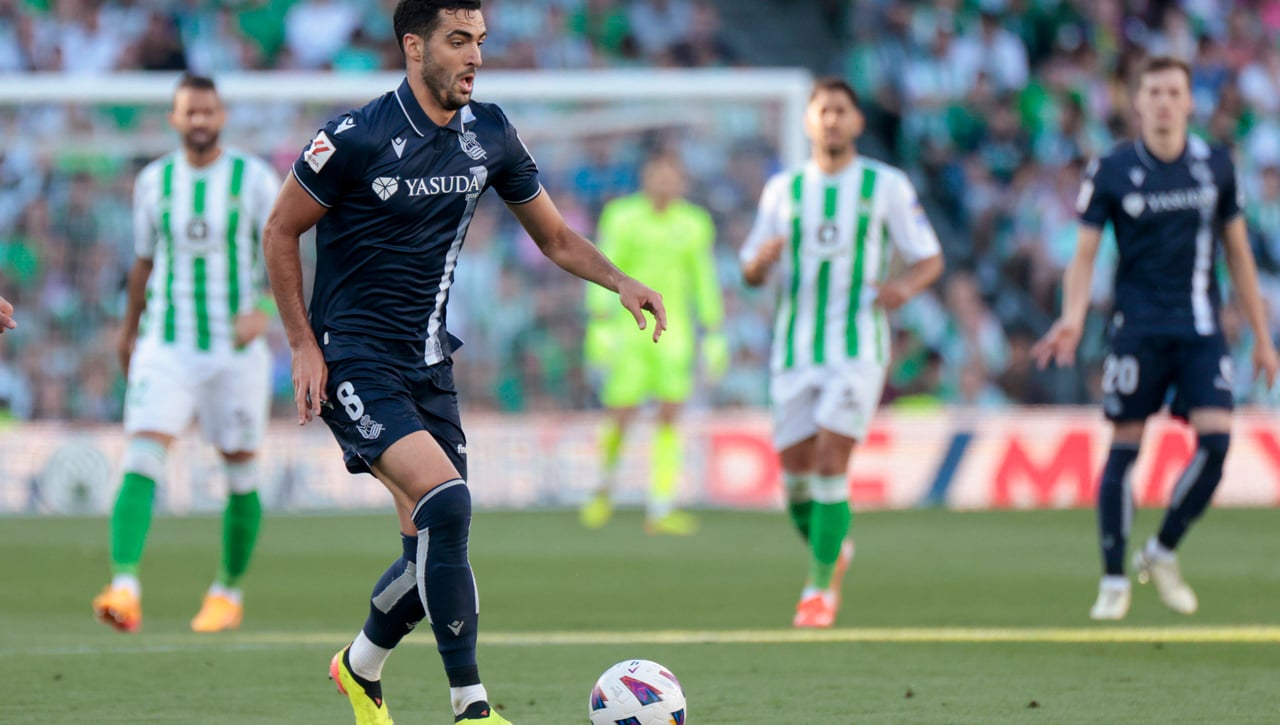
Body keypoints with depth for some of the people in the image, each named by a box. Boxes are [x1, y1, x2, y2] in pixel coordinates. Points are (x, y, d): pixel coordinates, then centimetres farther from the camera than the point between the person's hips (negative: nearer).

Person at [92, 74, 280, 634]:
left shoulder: (254, 178, -3)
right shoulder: (154, 181, 5)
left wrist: (264, 308, -22)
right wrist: (129, 329, 26)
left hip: (236, 350, -1)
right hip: (166, 348, 1)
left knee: (241, 473, 8)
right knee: (142, 460, -18)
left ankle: (228, 591, 28)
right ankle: (125, 590, -29)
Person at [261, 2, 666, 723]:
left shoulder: (489, 133, 3)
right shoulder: (358, 137, -14)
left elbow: (556, 236, 14)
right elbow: (281, 231, -4)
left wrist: (622, 282, -4)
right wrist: (304, 346, -8)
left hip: (430, 366, 7)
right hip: (354, 362, -7)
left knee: (435, 547, 5)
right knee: (445, 501, -25)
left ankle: (362, 665, 36)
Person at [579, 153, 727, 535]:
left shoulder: (693, 224, 8)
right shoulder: (623, 218, 0)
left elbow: (703, 280, 14)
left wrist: (714, 334, 11)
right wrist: (600, 324, -12)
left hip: (673, 330, 2)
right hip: (629, 328, -2)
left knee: (670, 416, -8)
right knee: (621, 417, -5)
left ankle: (660, 510, -7)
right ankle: (605, 487, 25)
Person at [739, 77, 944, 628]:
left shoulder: (886, 186, 3)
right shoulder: (783, 189, 9)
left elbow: (931, 259, 6)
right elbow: (751, 273, 13)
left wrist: (906, 285, -17)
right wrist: (760, 260, -12)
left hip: (858, 349, -3)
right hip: (795, 350, 3)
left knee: (830, 464, -15)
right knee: (796, 473, 0)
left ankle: (820, 587, -8)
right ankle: (831, 549, 30)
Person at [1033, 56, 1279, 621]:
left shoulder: (1215, 165, 5)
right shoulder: (1111, 172, -2)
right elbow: (1084, 255, 0)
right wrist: (1073, 318, -18)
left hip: (1201, 329, 2)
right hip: (1138, 327, -2)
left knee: (1216, 440, -11)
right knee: (1125, 447, -4)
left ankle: (1162, 553, 9)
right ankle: (1114, 580, 8)